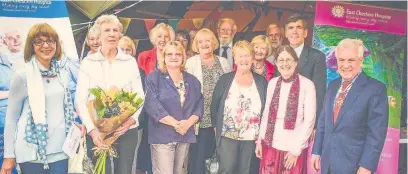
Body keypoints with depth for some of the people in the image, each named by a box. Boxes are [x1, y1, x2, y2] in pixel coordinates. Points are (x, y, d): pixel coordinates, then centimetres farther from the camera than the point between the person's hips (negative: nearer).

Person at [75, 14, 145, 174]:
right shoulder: (88, 62, 1)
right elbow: (80, 100, -2)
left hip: (127, 130, 1)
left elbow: (140, 95, 3)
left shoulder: (130, 61, 4)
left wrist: (132, 119, -14)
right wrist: (91, 129, -13)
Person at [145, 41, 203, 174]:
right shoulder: (153, 78, -3)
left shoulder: (192, 81, 12)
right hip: (162, 136, -5)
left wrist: (188, 123, -13)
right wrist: (177, 124, -18)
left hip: (185, 136, 5)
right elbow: (153, 106, -14)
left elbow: (199, 105, 5)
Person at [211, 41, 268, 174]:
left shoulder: (261, 81, 3)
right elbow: (214, 104, 2)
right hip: (227, 135, -2)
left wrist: (261, 132, 3)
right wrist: (216, 126, -1)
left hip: (251, 137, 2)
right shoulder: (225, 79, -1)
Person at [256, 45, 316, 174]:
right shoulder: (272, 83, 2)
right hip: (270, 144, 4)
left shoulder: (307, 85, -11)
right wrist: (260, 140, 6)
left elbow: (309, 120, -10)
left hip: (294, 148, -3)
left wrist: (296, 150, -9)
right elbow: (266, 114, 8)